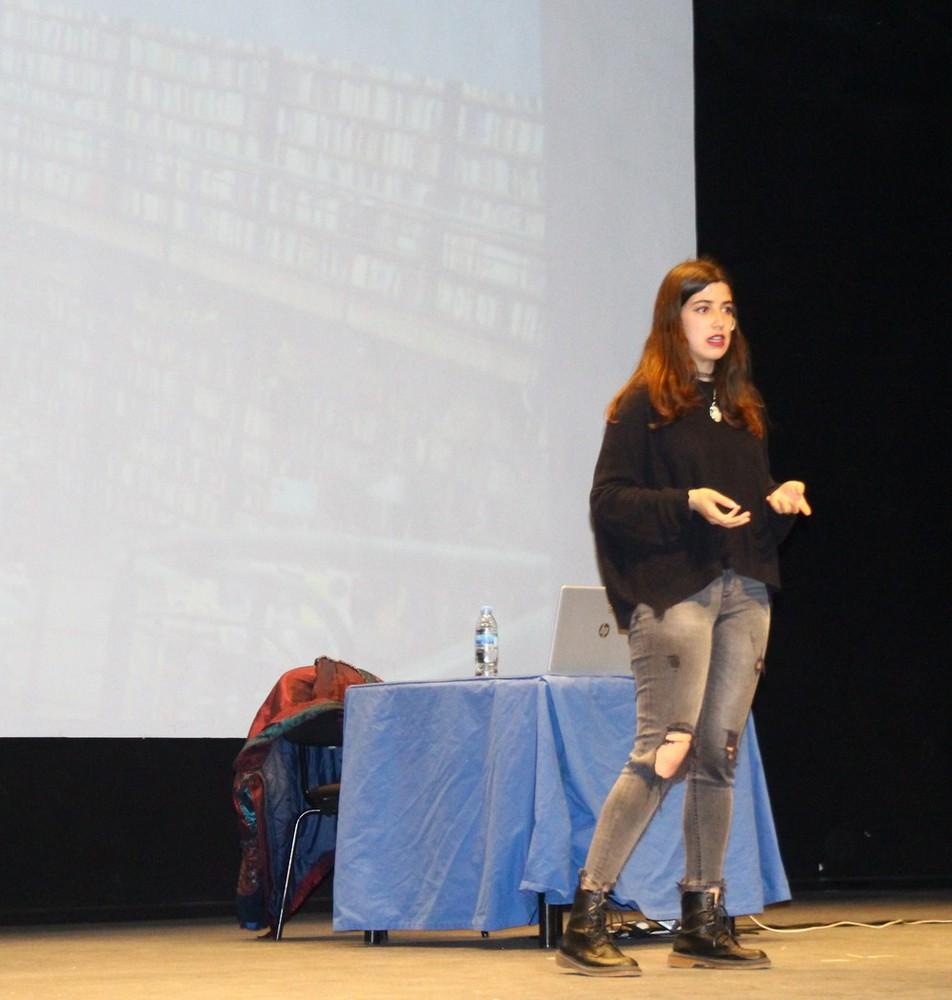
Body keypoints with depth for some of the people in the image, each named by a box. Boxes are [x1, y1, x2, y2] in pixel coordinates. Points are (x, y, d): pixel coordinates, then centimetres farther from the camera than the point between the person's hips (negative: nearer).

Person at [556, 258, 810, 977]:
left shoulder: (743, 409, 20)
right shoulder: (642, 405, 1)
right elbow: (609, 502, -6)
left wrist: (784, 500, 2)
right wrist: (688, 504, -19)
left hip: (744, 594, 7)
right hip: (673, 591, -6)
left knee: (719, 757, 5)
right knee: (664, 753, -13)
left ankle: (704, 923, 11)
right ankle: (587, 918, -9)